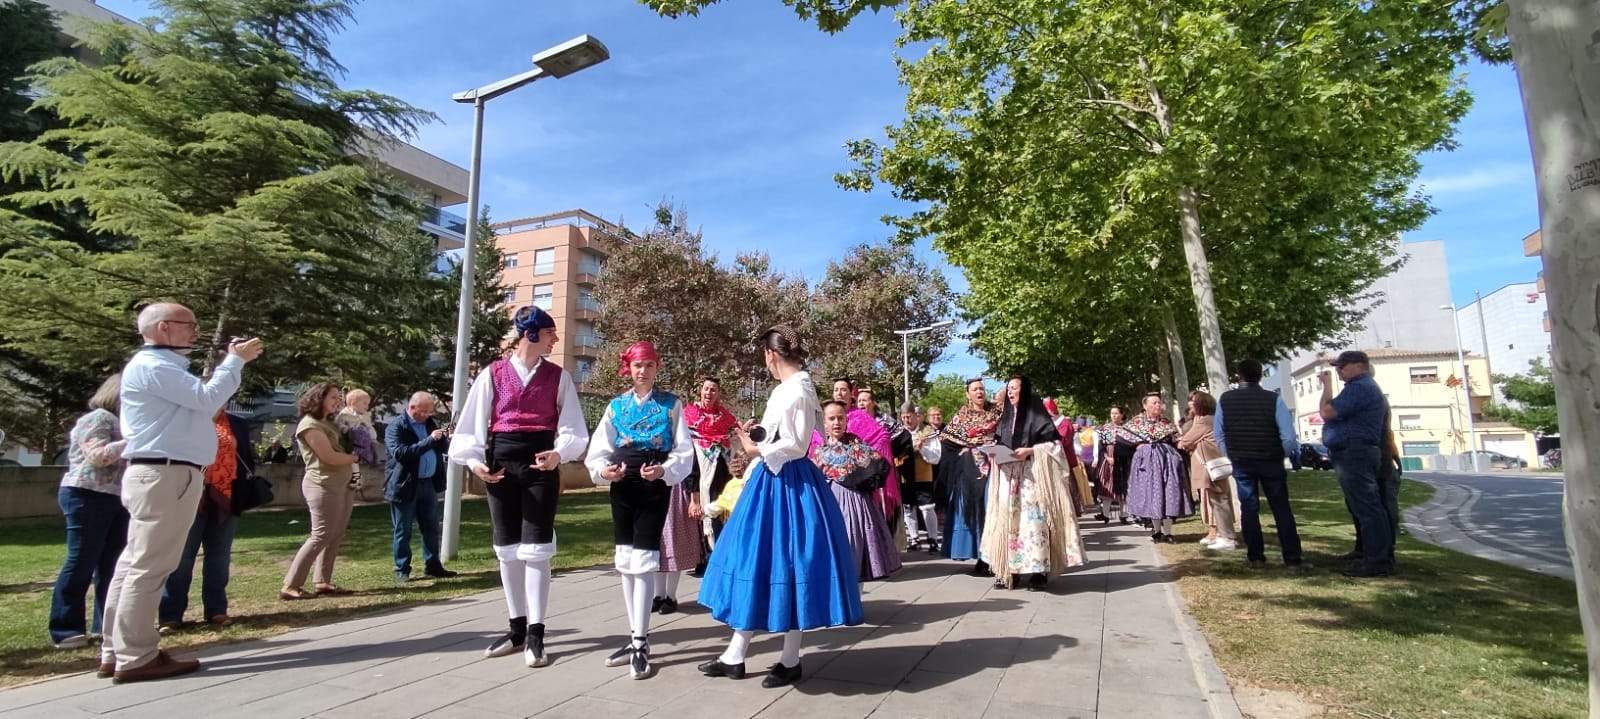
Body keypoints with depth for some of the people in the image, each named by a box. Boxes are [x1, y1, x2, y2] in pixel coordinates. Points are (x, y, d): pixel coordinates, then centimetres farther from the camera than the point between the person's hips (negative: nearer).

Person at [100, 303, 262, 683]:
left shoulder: (162, 367, 23)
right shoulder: (151, 365, -11)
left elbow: (201, 400, 19)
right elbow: (207, 399, -18)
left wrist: (232, 361, 15)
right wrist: (236, 360, -7)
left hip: (162, 474, 11)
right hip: (165, 474, -11)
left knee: (135, 562, 11)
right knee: (150, 565, -8)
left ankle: (116, 652, 17)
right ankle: (135, 657, -4)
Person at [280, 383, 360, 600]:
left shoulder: (328, 422, 18)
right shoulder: (310, 424, -10)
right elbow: (329, 457, -16)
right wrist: (355, 457, -3)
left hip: (343, 484, 9)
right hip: (323, 485, -9)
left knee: (336, 537, 8)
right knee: (321, 536, -8)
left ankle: (323, 582, 13)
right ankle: (290, 586, -2)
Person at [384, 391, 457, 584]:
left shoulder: (431, 423, 11)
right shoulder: (396, 427, -10)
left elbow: (442, 448, 17)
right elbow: (400, 453, -23)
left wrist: (447, 438, -6)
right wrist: (429, 440, -26)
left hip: (429, 483, 6)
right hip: (405, 486, -6)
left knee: (431, 528, 11)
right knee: (403, 531, 5)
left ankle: (432, 566, 21)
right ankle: (401, 570, 15)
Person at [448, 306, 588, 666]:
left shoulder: (558, 376, 4)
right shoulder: (493, 374, 4)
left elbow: (572, 426, -1)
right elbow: (471, 422, 4)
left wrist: (560, 452, -20)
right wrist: (475, 459, -11)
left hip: (541, 464, -1)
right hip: (502, 464, 2)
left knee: (535, 549, -4)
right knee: (507, 549, 9)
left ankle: (535, 633, 6)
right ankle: (517, 629, 22)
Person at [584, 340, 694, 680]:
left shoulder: (671, 404, 0)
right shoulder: (616, 405, 9)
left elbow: (684, 451, -4)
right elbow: (599, 449, 7)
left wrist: (664, 470, -21)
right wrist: (603, 470, -13)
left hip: (655, 486, -4)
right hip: (622, 486, 4)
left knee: (643, 560, -8)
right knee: (625, 561, 9)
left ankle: (640, 643, 3)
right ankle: (636, 637, 23)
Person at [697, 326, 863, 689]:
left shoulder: (798, 390, -15)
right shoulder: (785, 389, 13)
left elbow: (795, 446, -19)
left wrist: (755, 449, -8)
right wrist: (757, 435, 11)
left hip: (788, 485, -10)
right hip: (773, 482, 10)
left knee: (785, 563, 0)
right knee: (756, 561, 11)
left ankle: (791, 661, 15)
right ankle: (735, 655, 21)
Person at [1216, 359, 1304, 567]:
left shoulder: (1225, 400, -3)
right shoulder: (1274, 399, -8)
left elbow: (1218, 433, 2)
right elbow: (1288, 435, -11)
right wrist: (1283, 455, 7)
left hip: (1240, 463, 1)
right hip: (1271, 462, -1)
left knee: (1249, 508, 9)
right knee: (1281, 509, 6)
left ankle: (1256, 556, 11)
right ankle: (1292, 558, 6)